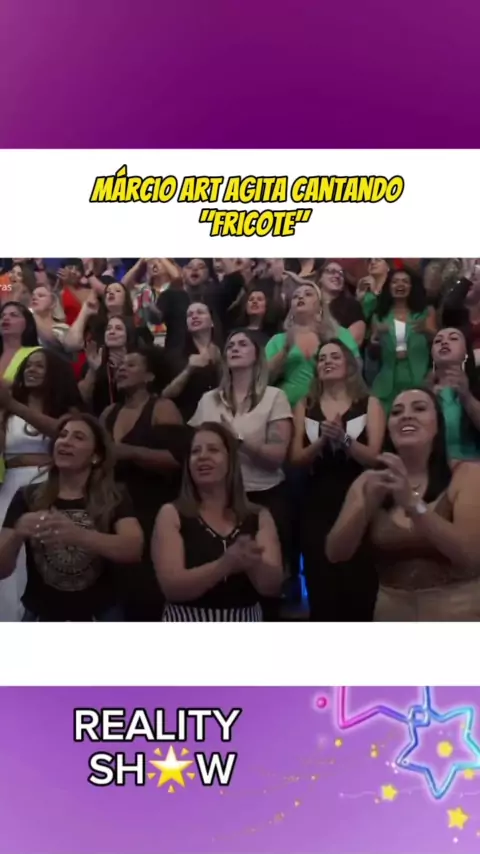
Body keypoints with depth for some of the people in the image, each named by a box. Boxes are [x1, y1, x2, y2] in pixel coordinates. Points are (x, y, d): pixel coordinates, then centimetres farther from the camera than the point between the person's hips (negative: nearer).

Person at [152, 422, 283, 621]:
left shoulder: (259, 517, 5)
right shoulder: (172, 514, -1)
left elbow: (273, 586, -3)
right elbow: (172, 586, -11)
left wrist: (252, 563, -23)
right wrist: (226, 564, -25)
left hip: (244, 624, 2)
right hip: (187, 624, -1)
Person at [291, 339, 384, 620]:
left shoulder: (370, 404, 4)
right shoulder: (305, 406, 10)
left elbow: (373, 457, -6)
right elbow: (296, 458, 1)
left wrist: (344, 439, -21)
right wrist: (322, 442, -16)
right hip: (318, 504, 2)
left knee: (359, 585, -5)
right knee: (320, 586, 1)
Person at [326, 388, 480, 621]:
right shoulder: (370, 481, 4)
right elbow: (336, 554, -4)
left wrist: (413, 503, -24)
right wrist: (368, 504, -18)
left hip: (456, 609, -1)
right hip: (392, 609, 1)